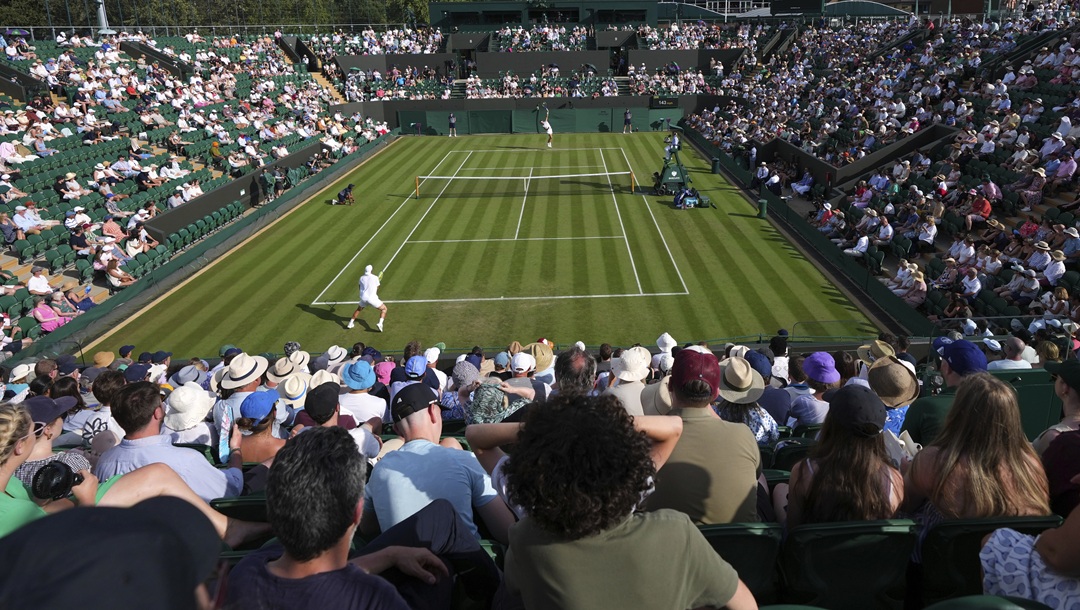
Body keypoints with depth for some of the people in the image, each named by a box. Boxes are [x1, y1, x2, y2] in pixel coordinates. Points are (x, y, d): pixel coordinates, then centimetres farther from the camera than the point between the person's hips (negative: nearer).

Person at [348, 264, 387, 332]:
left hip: (363, 298, 4)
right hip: (372, 298, -4)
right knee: (384, 309, 12)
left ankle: (350, 323, 32)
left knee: (358, 309, 33)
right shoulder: (375, 278, -2)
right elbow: (376, 289, 5)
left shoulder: (361, 278, 8)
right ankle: (380, 323, -9)